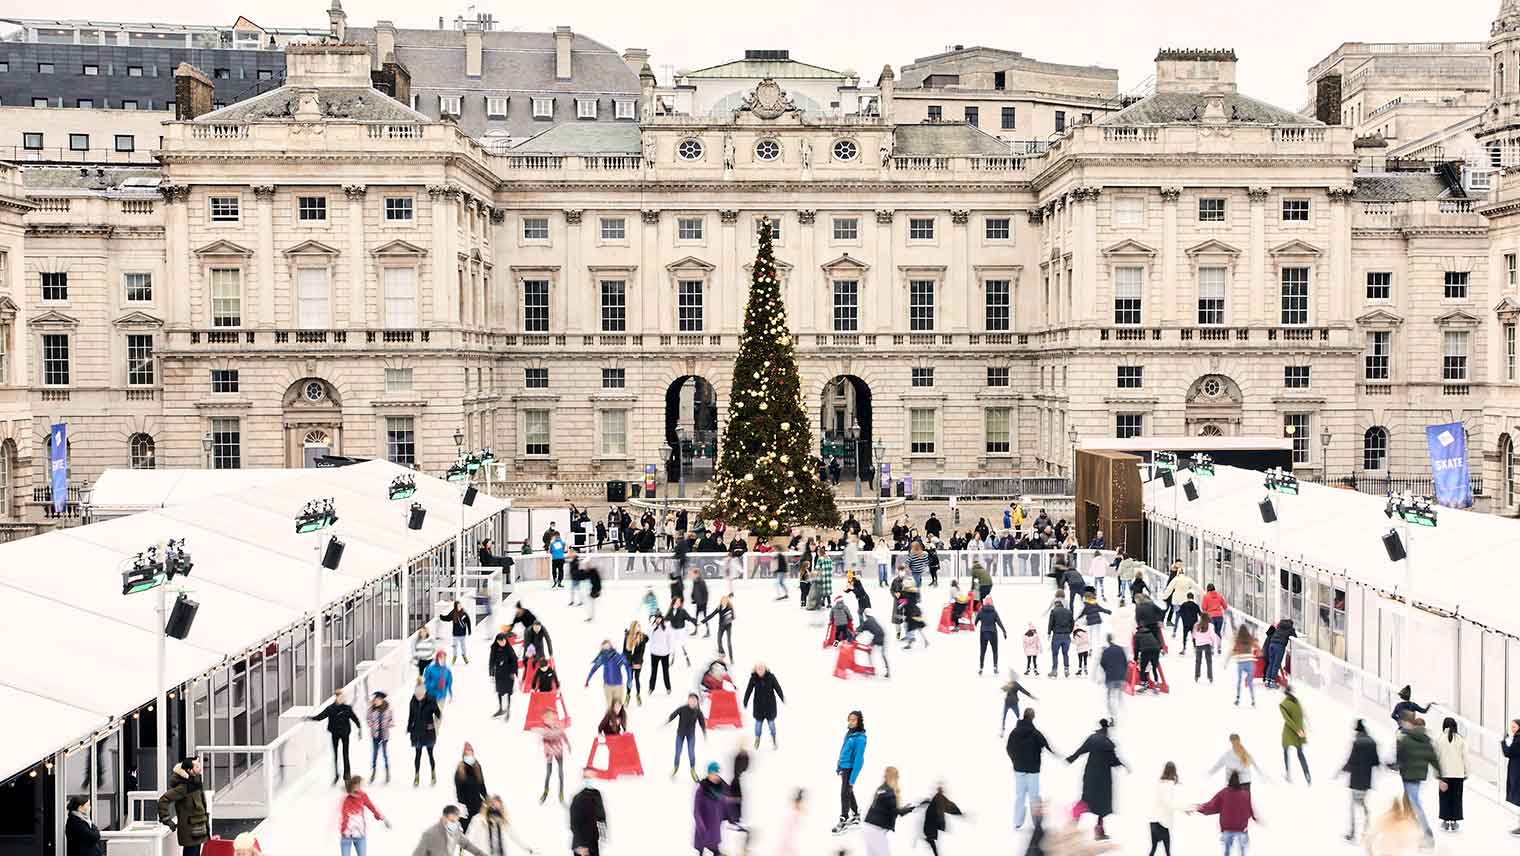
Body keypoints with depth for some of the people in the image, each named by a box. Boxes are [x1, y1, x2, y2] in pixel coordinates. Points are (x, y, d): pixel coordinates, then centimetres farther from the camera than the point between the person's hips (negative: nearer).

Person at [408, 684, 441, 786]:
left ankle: (434, 774, 25)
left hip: (429, 732, -2)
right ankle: (416, 776, 18)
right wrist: (408, 729, 11)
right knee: (417, 754, 8)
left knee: (430, 753, 7)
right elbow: (411, 716, 7)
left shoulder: (431, 701, -13)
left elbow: (437, 712, -7)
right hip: (417, 731, 3)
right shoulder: (413, 702, -3)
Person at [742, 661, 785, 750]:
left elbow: (778, 688, -6)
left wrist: (783, 698, -5)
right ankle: (757, 741, 26)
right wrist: (745, 703, -6)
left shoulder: (771, 677, -12)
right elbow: (748, 691, -6)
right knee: (758, 722, 8)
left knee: (771, 723, 8)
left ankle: (774, 741, 25)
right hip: (758, 705, 1)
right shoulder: (753, 678, -10)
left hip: (770, 704, -1)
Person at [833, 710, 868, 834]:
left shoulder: (860, 738, -22)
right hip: (844, 767, 8)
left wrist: (853, 778, -23)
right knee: (849, 792, 19)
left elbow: (858, 759, -22)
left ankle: (843, 820, 7)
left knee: (845, 794, -4)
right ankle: (855, 816, 34)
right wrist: (839, 767, 19)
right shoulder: (849, 733, 2)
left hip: (851, 768, -8)